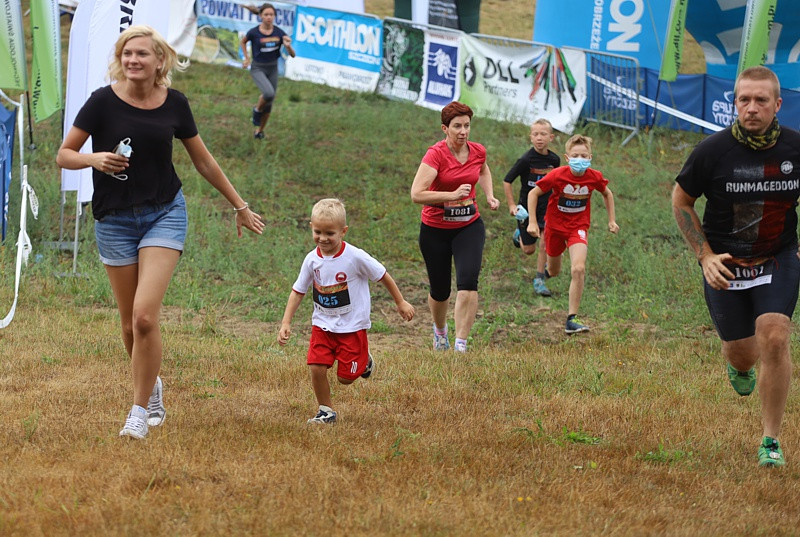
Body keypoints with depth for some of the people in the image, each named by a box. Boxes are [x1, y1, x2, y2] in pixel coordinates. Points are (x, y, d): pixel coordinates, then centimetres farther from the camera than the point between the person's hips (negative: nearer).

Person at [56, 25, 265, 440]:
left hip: (164, 214, 0)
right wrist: (96, 159, -25)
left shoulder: (174, 103, -2)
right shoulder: (103, 102, -8)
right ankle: (153, 388, 36)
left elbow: (203, 161, 11)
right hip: (114, 218, 0)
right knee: (129, 324, 7)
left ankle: (139, 412, -4)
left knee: (145, 316, -16)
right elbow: (64, 155, -3)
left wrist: (240, 207, 18)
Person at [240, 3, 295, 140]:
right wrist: (246, 59, 2)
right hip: (258, 69, -3)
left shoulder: (279, 33, -9)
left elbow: (292, 55, -9)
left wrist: (288, 46, -29)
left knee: (268, 105, 11)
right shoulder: (253, 32, -14)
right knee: (269, 93, -30)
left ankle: (259, 131, 33)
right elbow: (243, 42, 10)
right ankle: (257, 109, 2)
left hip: (273, 69, 3)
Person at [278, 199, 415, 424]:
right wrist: (286, 323, -5)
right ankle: (326, 411, 10)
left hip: (352, 326, -3)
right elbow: (298, 291, 2)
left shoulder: (355, 257, -18)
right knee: (316, 368, -11)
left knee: (346, 377, 0)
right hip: (322, 324, 3)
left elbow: (382, 276, -5)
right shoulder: (312, 260, -7)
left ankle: (363, 360, 33)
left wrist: (401, 302, 5)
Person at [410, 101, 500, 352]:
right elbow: (416, 194, -28)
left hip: (469, 227, 2)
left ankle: (461, 345, -20)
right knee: (440, 291, 10)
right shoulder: (436, 154, -19)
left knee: (468, 280, -20)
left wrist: (489, 196, 10)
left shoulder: (478, 151, -2)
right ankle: (440, 329, 44)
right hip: (435, 230, -2)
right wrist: (452, 195, -32)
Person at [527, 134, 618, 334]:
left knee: (578, 269, -22)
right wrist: (532, 222, -14)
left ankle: (572, 319, -17)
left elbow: (607, 194, 9)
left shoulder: (594, 177, -14)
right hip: (555, 225, 0)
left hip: (578, 227, 0)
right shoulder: (558, 175, -20)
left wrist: (612, 220, 9)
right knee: (553, 272, 17)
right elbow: (533, 193, -9)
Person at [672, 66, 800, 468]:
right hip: (724, 264, 0)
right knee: (742, 354, 7)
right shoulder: (712, 151, -15)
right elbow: (681, 200, 0)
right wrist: (705, 255, -6)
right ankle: (738, 364, 49)